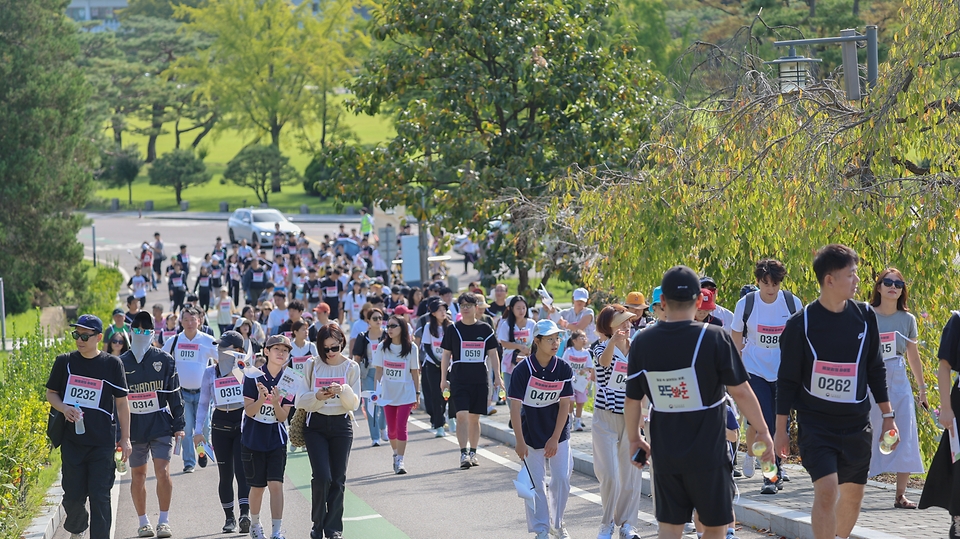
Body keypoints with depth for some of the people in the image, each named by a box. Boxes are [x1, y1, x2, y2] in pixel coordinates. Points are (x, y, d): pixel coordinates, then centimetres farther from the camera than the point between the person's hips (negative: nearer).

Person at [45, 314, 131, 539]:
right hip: (72, 441, 2)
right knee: (73, 495, 8)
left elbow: (122, 403, 3)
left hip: (103, 442, -2)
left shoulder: (112, 364, -2)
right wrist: (64, 408, -10)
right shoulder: (64, 362, 2)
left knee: (100, 496, -4)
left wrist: (125, 438, 1)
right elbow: (51, 393, 13)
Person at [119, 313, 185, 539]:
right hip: (134, 426, 1)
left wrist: (178, 426, 2)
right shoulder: (121, 363, 4)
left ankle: (164, 521, -1)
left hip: (161, 424, -1)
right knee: (138, 475, 6)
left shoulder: (164, 359, 2)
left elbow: (174, 395, 5)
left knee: (163, 471, -10)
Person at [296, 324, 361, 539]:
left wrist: (343, 391, -21)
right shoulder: (312, 365, 1)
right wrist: (318, 396, -21)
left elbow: (354, 404, -1)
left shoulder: (351, 367, 2)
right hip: (316, 425, -1)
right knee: (322, 476, -12)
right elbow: (301, 400, -2)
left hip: (341, 425, 1)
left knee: (338, 479, 2)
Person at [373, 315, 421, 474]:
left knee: (401, 426, -11)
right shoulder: (383, 347, 1)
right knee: (391, 429, 8)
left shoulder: (411, 348, -4)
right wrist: (376, 390, -2)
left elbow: (415, 372, 1)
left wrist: (417, 394, 2)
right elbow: (379, 370, 4)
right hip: (388, 393, 2)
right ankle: (396, 454, 30)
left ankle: (399, 461, -9)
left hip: (406, 394, -2)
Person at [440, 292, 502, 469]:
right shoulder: (453, 330, 3)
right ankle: (464, 453, -17)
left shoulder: (485, 329, 4)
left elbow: (493, 355, 8)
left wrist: (497, 378, 3)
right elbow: (446, 355, 8)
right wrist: (443, 379, 5)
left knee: (475, 418, 8)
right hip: (459, 380, -1)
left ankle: (473, 453, 18)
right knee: (462, 416, -14)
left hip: (480, 380, 1)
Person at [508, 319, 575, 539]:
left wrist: (555, 439, -10)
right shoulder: (522, 370, -15)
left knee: (561, 479, -1)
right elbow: (515, 407, -14)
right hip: (531, 434, -2)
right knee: (536, 483, -1)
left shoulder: (564, 369, -7)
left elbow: (564, 405, -5)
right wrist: (519, 441, -17)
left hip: (558, 433, 2)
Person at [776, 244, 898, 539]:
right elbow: (787, 380, -3)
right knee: (826, 490, -18)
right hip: (815, 424, -4)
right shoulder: (800, 324, -9)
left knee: (853, 494, 10)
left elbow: (875, 369, 12)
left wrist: (887, 415, 11)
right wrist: (781, 429, -1)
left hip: (857, 423, 4)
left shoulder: (865, 316, 2)